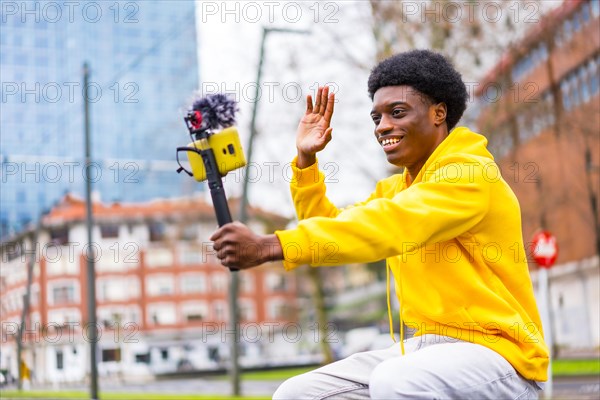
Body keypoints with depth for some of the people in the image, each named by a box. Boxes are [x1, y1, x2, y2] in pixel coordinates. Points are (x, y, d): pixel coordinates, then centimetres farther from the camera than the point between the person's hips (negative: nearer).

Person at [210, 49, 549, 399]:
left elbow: (386, 226, -28)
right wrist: (306, 160, 8)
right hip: (427, 348, 8)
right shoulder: (396, 189, 16)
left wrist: (270, 246, -34)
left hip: (496, 353, -8)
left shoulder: (469, 175, -13)